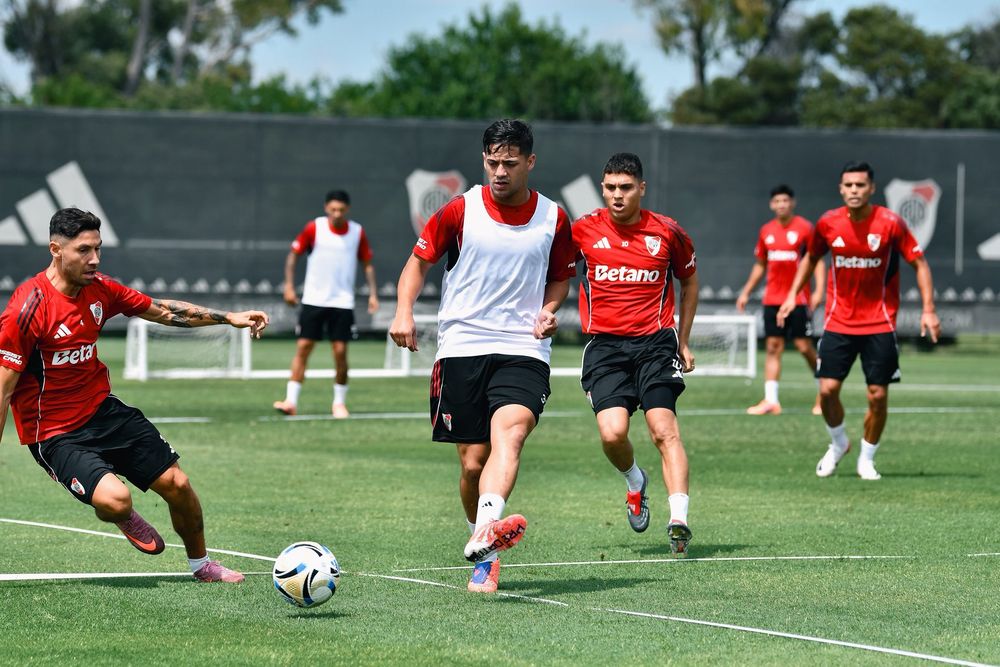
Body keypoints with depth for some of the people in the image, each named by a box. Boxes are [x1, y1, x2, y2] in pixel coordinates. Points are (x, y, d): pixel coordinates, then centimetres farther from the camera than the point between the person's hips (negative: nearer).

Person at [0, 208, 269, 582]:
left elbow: (162, 311, 15)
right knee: (115, 498, -28)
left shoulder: (99, 290, -1)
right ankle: (123, 517, 11)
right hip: (54, 434, -7)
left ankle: (201, 564, 29)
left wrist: (228, 318, 9)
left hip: (102, 410, 7)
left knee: (176, 484, 3)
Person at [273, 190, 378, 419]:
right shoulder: (314, 228, -5)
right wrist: (289, 286, -5)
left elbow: (367, 264, 11)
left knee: (340, 351, -3)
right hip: (313, 300, -1)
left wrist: (373, 293, 2)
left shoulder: (358, 232, 0)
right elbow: (293, 254, 3)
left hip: (343, 303, 1)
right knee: (303, 348, -5)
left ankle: (339, 403, 11)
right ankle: (291, 401, -5)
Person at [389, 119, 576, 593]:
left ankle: (485, 531, -50)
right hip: (462, 347, 1)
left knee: (510, 430, -28)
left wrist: (548, 309, -2)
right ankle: (483, 559, 21)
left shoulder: (553, 218, 5)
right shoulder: (461, 211, 1)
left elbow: (561, 277, 20)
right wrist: (404, 311, -7)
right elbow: (419, 260, 11)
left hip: (524, 350, 0)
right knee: (473, 461, 0)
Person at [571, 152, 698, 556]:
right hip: (605, 345, 1)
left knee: (664, 430, -16)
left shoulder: (667, 232, 1)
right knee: (612, 433, -15)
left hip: (655, 342, 0)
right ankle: (634, 481, 19)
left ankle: (679, 521, -19)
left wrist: (683, 341, 17)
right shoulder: (583, 231, 0)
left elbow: (689, 281, 18)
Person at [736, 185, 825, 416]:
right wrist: (746, 292, 17)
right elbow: (760, 265, 20)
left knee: (804, 346, -4)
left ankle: (824, 393, 15)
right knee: (773, 347, 0)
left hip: (799, 299, -5)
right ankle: (771, 401, -3)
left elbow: (818, 260, -4)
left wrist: (818, 290, -15)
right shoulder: (766, 231, 11)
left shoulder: (805, 228, -4)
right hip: (772, 299, 5)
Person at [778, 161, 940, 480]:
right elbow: (811, 257, 16)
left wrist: (928, 309, -11)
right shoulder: (828, 223, -3)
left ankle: (866, 460, 17)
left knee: (878, 395, -3)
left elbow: (919, 263, -4)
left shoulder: (890, 223, -11)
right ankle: (838, 444, 22)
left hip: (879, 324, -2)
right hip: (838, 321, 2)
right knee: (828, 389, -7)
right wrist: (792, 295, 8)